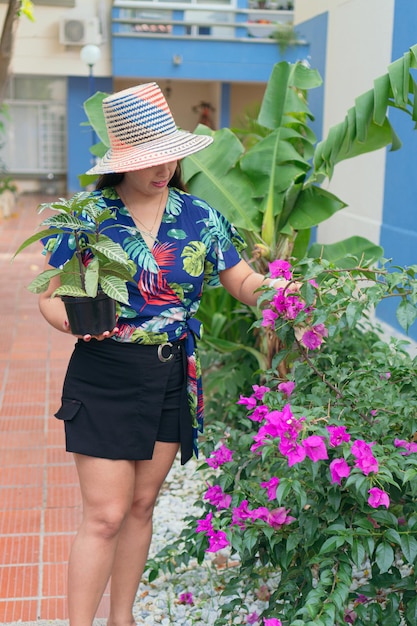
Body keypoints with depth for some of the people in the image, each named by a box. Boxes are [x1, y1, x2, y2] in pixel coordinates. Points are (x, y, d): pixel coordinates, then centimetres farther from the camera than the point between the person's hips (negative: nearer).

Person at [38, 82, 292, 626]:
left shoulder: (199, 217, 2)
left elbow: (243, 283, 6)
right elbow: (51, 297, -2)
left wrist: (273, 286, -16)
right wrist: (74, 320, -24)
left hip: (173, 378, 4)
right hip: (104, 377, -3)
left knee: (142, 505, 16)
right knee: (105, 516, -3)